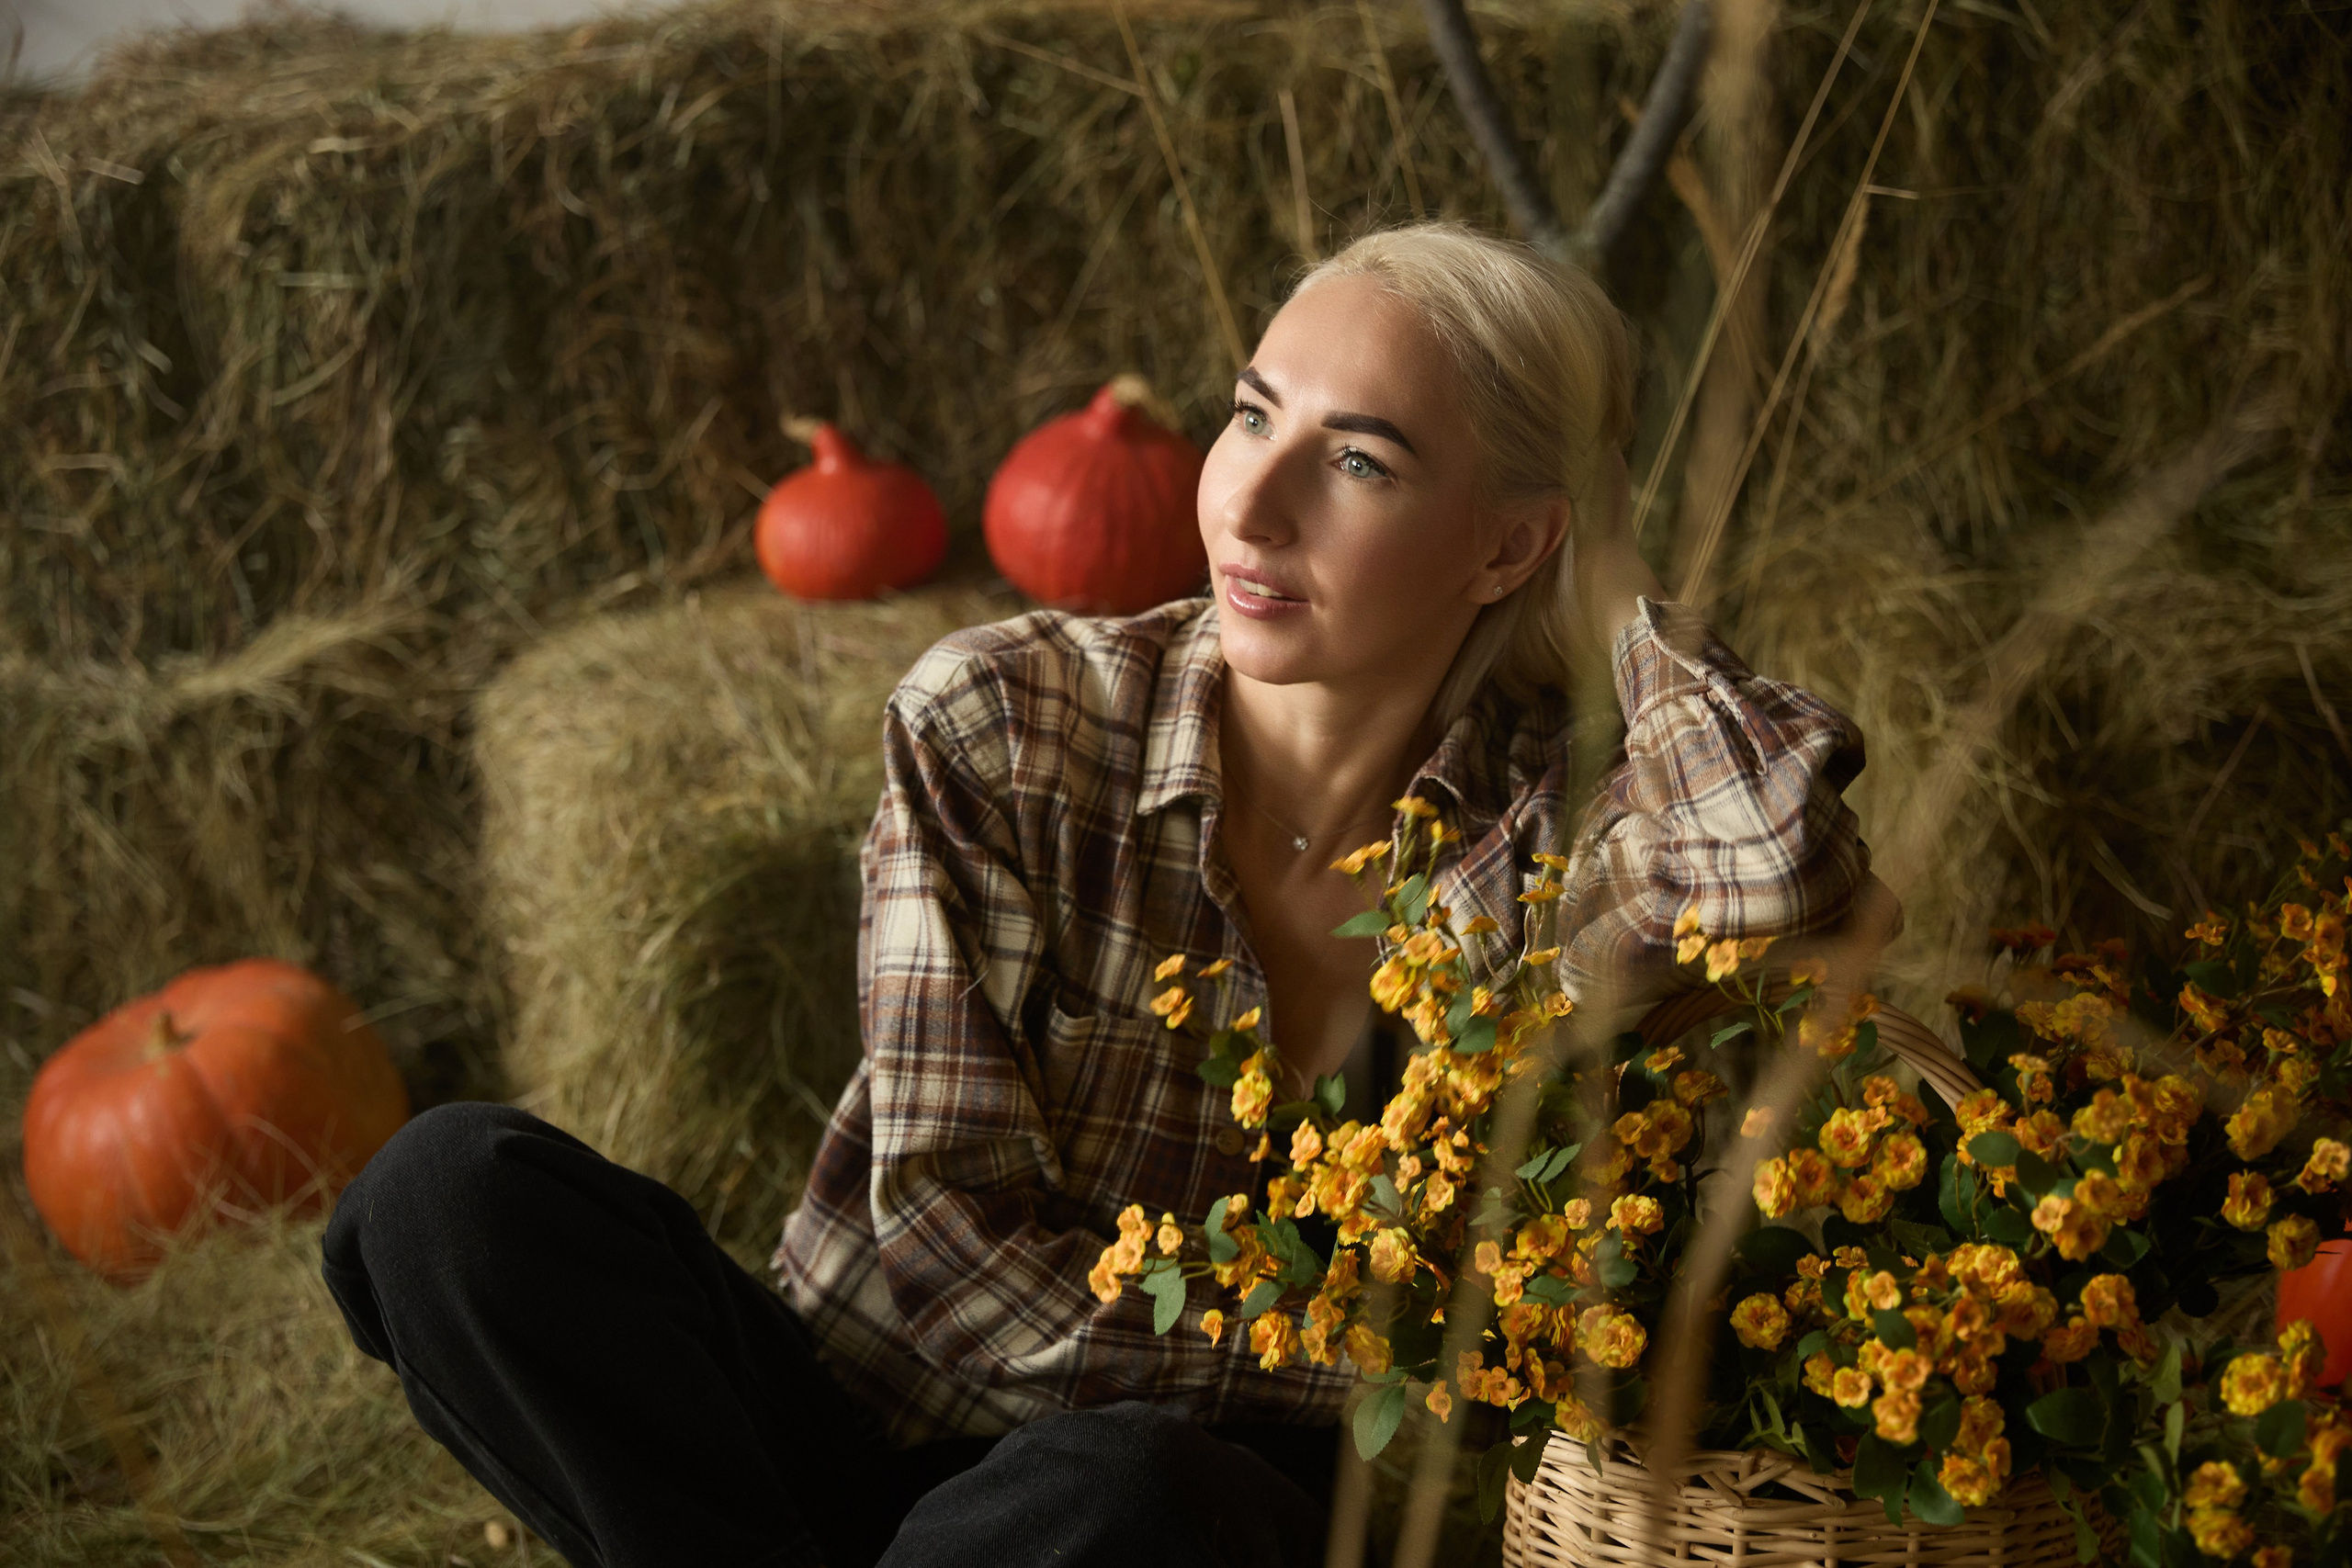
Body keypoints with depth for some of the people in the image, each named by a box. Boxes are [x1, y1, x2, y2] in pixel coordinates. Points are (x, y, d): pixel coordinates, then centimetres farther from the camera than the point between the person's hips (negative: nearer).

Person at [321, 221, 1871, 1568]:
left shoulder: (1547, 811, -5)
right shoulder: (996, 732, -7)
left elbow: (1794, 874, -29)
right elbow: (940, 1227, -9)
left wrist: (1608, 579, -12)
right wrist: (1347, 1362, -14)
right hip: (869, 1429, 1)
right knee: (462, 1188, -22)